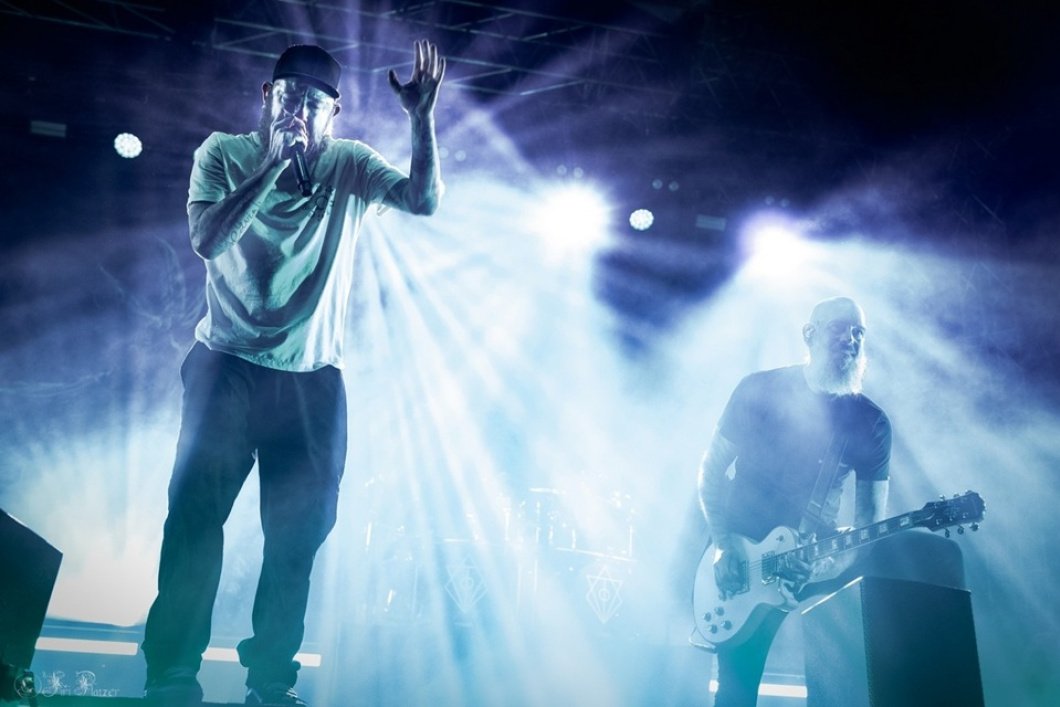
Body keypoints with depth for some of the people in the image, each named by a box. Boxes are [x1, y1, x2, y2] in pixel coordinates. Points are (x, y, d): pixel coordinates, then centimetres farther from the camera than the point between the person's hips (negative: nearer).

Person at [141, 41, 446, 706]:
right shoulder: (224, 153, 0)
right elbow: (207, 240, -15)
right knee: (196, 510, -7)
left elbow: (425, 200, -12)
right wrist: (274, 164, -18)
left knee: (300, 531, 4)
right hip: (229, 364, -1)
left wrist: (423, 118, -24)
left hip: (315, 378, 2)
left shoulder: (350, 164, 3)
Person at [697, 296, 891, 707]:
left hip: (809, 568, 2)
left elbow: (871, 512, 3)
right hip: (737, 564, -2)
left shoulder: (872, 423, 1)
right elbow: (711, 469, -2)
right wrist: (723, 544, -12)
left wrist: (839, 558, -17)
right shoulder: (760, 390, -5)